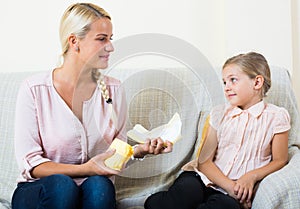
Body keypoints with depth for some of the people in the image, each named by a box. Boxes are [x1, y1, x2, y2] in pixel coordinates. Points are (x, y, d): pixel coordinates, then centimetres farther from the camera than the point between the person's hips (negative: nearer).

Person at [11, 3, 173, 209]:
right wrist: (84, 169, -22)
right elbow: (29, 163, -11)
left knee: (100, 185, -32)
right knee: (61, 185, -35)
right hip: (39, 190, -2)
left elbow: (118, 152, 6)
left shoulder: (113, 89, 2)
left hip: (93, 191, 3)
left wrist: (140, 150, -17)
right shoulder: (34, 89, -9)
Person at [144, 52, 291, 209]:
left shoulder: (276, 116, 6)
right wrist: (229, 185, -13)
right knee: (187, 189, -37)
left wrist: (252, 176, -12)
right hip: (204, 177, 1)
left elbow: (279, 160, 8)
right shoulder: (220, 113, 12)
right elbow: (204, 160, 5)